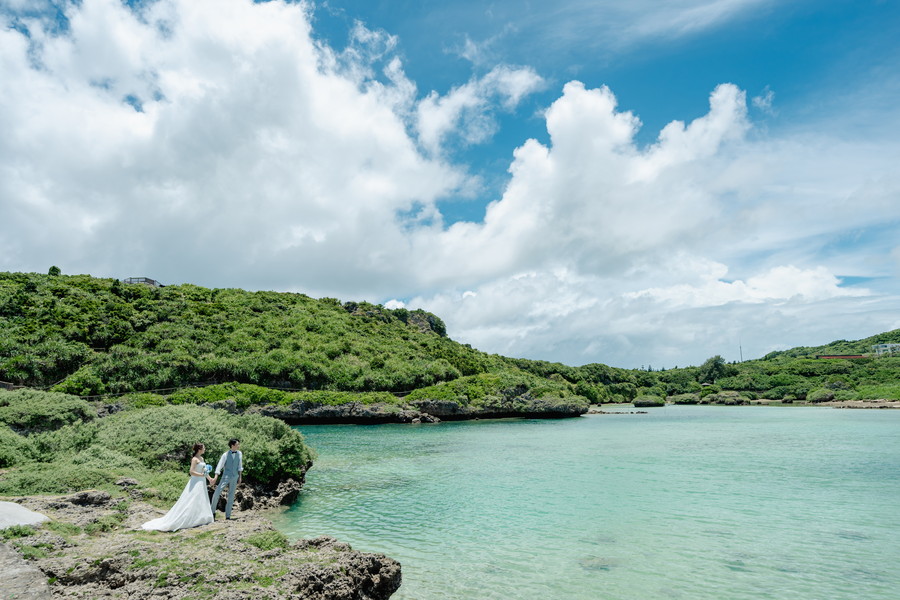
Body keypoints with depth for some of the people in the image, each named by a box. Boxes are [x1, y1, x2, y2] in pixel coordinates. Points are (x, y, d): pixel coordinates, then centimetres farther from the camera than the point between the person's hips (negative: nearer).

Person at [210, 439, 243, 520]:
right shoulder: (226, 455, -8)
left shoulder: (239, 453, 4)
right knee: (217, 493, -15)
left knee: (231, 497, 5)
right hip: (226, 476, -3)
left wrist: (239, 477, 9)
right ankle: (213, 511, 5)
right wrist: (215, 477, -21)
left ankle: (228, 516, 12)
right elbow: (219, 466, -12)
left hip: (234, 477, 3)